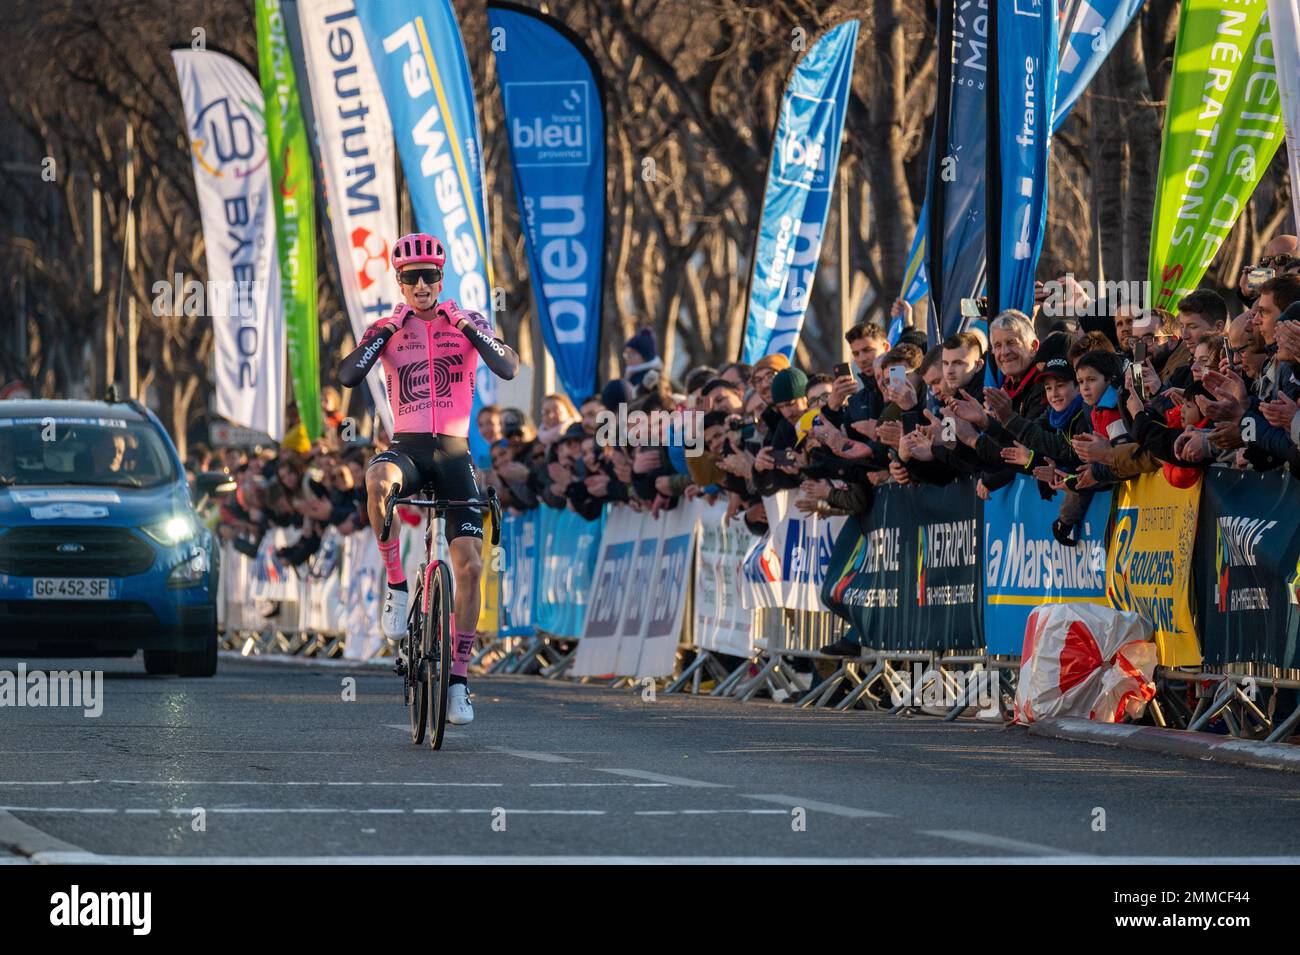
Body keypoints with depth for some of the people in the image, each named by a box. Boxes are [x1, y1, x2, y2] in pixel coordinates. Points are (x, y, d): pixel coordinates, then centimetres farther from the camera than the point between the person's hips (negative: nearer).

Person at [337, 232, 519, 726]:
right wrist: (379, 337, -21)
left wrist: (472, 332, -24)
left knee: (470, 565, -8)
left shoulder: (466, 323, 4)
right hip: (407, 446, -1)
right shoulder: (389, 328, 4)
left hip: (453, 452, 1)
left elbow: (509, 369, -12)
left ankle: (459, 675, 1)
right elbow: (347, 376, -10)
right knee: (378, 479, -39)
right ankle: (396, 586, -23)